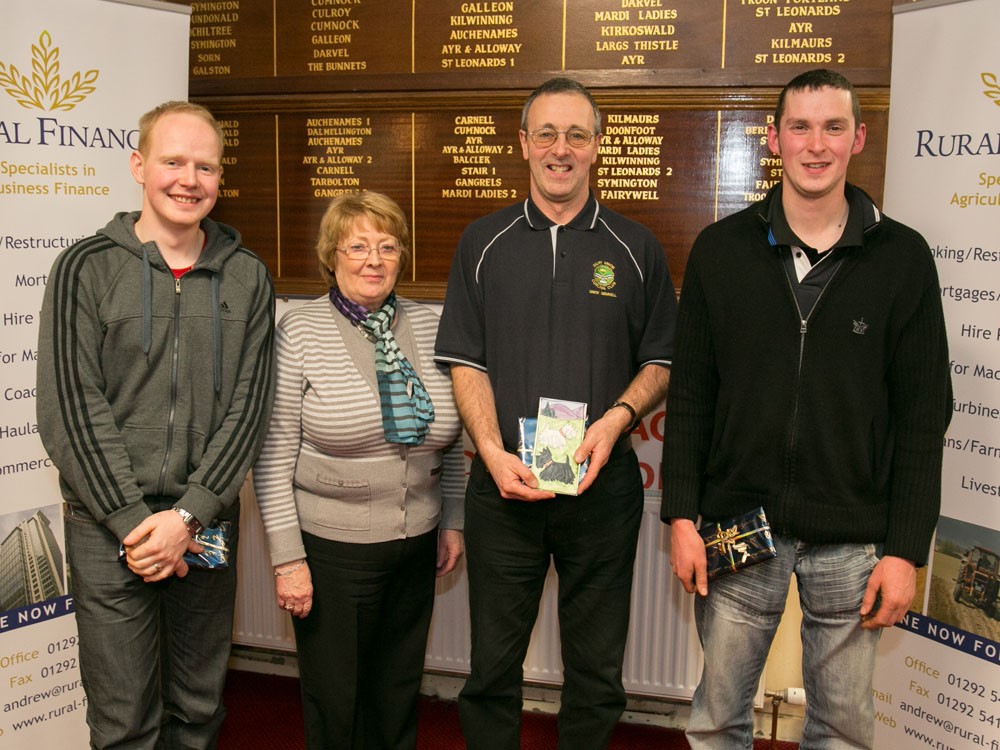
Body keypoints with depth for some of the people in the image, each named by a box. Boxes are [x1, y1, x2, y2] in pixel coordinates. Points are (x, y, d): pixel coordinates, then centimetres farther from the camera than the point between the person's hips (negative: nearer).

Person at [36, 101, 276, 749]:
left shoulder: (247, 277, 5)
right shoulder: (87, 268, -1)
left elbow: (248, 406, -1)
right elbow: (70, 409, -7)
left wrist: (189, 514, -10)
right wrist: (135, 520, -12)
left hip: (208, 527, 2)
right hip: (109, 530, -2)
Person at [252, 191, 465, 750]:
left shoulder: (429, 328, 3)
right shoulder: (300, 334, -9)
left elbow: (450, 439, 11)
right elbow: (274, 457, -9)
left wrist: (452, 521, 11)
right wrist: (288, 558, -11)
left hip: (416, 545, 4)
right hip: (331, 550, -4)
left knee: (399, 692, 18)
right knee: (334, 701, 11)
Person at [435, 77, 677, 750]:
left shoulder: (636, 249, 5)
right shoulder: (484, 242, 6)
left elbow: (662, 362, 7)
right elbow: (466, 363, 2)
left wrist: (615, 419, -12)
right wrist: (495, 455, -12)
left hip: (603, 485, 0)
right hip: (504, 485, 0)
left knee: (597, 670, 12)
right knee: (493, 664, 11)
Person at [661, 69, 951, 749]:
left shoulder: (903, 257, -1)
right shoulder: (721, 249, 1)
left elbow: (923, 414, -1)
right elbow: (690, 394, 3)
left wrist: (906, 548, -5)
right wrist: (682, 516, -2)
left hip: (854, 539, 0)